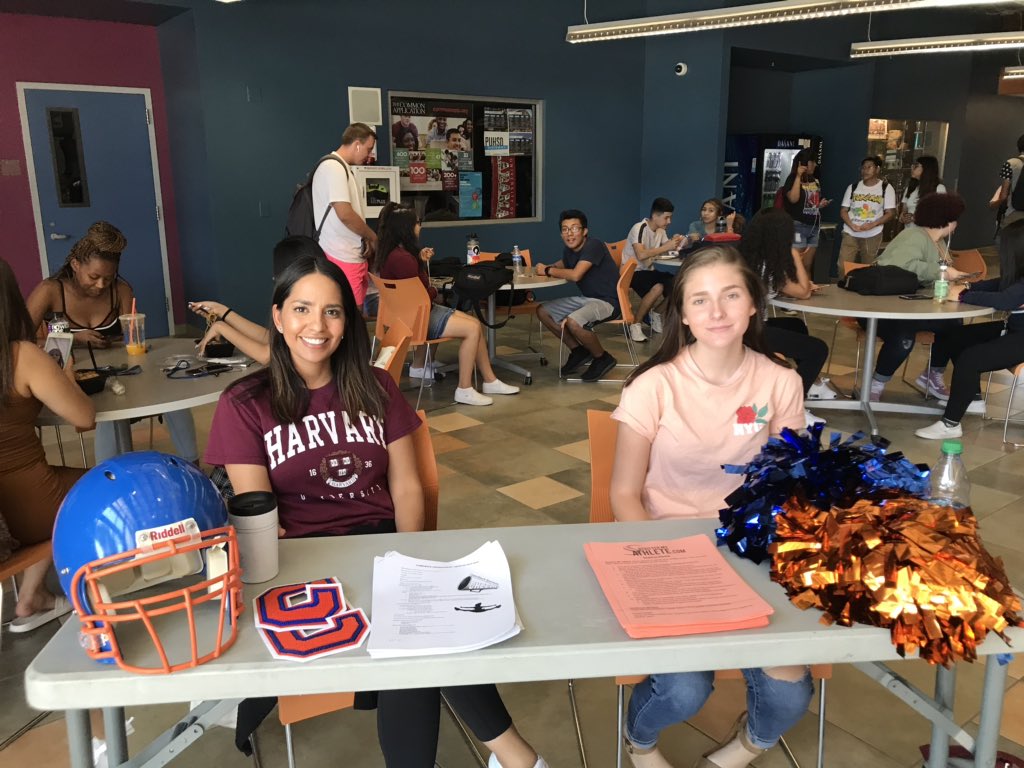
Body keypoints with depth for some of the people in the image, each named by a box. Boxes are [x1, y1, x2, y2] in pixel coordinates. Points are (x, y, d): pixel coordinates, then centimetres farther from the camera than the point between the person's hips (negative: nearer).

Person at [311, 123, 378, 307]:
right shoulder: (333, 167, -12)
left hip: (354, 255, 10)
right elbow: (345, 214, -20)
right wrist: (372, 237, -7)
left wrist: (365, 239, 7)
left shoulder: (342, 168, 18)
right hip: (342, 257, -10)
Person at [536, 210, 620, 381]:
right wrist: (544, 268, 3)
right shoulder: (569, 250, 6)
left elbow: (575, 275, -31)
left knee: (573, 322, -35)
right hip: (586, 298, 10)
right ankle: (579, 352, 13)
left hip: (607, 301, -9)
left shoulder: (593, 245, -20)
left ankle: (603, 359, -8)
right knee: (543, 312, 5)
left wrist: (548, 270, -16)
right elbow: (561, 265, 27)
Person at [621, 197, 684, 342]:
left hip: (648, 270, 8)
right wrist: (667, 247, -32)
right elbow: (641, 255, -33)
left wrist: (673, 243, -14)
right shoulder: (639, 228, -19)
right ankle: (635, 324, -17)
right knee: (658, 288, -33)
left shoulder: (661, 230, 6)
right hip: (632, 272, -8)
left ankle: (653, 312, 6)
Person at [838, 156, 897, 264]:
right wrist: (852, 225, -12)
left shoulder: (886, 188, 2)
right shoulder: (852, 187, 9)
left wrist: (872, 224, -17)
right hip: (850, 234, 2)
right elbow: (843, 211, 7)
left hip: (872, 236, -1)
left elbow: (890, 213, -2)